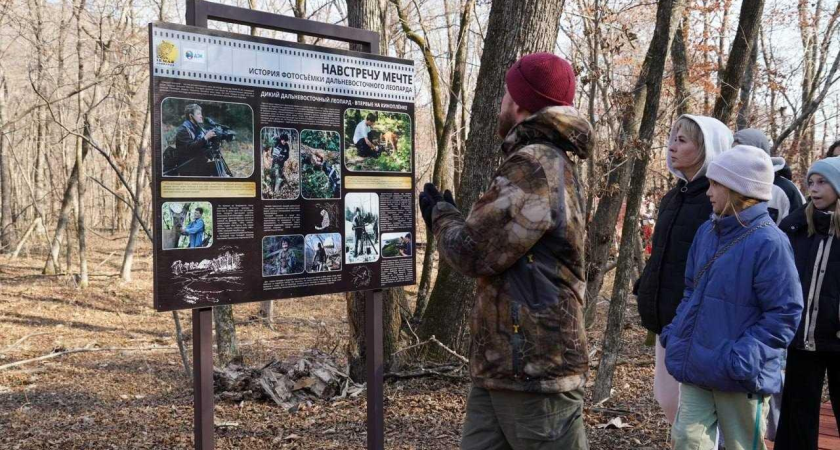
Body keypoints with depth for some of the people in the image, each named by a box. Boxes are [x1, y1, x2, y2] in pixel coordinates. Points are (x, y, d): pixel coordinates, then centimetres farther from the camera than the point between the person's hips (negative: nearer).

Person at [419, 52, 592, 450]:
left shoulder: (535, 165, -16)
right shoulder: (550, 164, 18)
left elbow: (474, 252, -17)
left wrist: (441, 214, 1)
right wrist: (451, 217, 16)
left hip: (533, 369, -10)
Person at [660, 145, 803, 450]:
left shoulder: (769, 243, -16)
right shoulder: (707, 231, 7)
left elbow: (784, 314, -16)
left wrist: (743, 358, -22)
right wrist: (675, 331, 8)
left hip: (740, 378, -6)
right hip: (696, 366, 6)